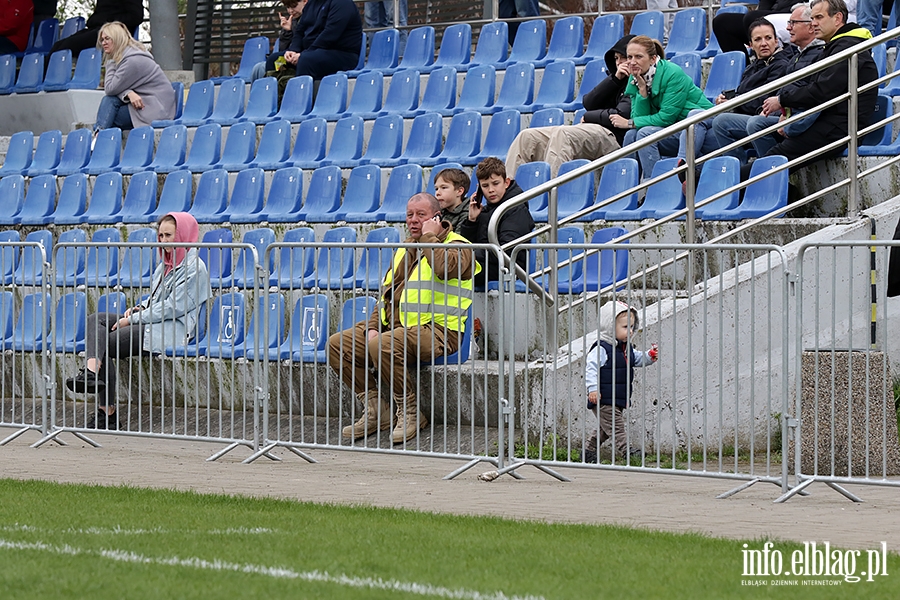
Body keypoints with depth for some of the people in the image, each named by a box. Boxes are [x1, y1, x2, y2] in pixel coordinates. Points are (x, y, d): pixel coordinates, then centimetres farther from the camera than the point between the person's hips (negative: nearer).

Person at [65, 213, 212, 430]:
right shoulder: (166, 264, 21)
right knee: (96, 320, -10)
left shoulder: (194, 268, -10)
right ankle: (92, 371, -33)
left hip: (171, 329, -10)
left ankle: (107, 412, -17)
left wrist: (133, 320, -16)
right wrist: (139, 308, 3)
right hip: (151, 321, 10)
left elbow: (173, 307, -17)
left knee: (106, 344, -19)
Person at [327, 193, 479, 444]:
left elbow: (444, 268, -26)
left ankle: (410, 413, -18)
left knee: (382, 346, -36)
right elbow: (386, 293, 22)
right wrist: (373, 327, 5)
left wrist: (429, 237, -10)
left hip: (435, 331, -8)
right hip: (396, 326, 8)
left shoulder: (456, 245, -1)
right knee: (337, 344, -5)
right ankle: (374, 409, -2)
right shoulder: (405, 249, 22)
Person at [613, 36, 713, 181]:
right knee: (632, 135, -15)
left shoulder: (673, 74, -19)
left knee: (645, 133, -25)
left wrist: (629, 123, -17)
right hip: (673, 132, 7)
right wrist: (642, 89, -18)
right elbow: (639, 117, -6)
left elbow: (667, 117, -22)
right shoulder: (635, 79, 2)